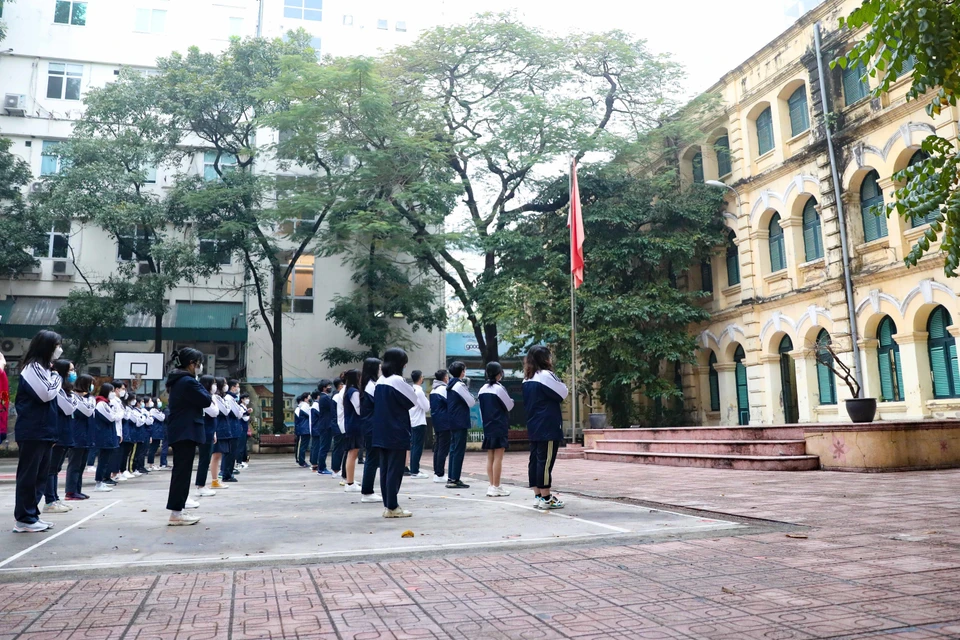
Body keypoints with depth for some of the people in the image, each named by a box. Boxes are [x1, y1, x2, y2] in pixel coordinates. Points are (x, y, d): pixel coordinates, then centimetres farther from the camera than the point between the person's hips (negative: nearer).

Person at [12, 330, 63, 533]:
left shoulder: (43, 367, 19)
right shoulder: (33, 367, -12)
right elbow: (47, 394, -18)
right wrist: (57, 378, -5)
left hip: (43, 431, 10)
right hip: (32, 432, -10)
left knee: (39, 474, 12)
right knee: (28, 475, -4)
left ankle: (31, 514, 19)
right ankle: (24, 519, 2)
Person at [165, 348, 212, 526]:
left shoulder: (176, 380, 15)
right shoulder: (188, 381, -17)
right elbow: (206, 400, -15)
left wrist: (205, 397, 4)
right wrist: (203, 391, 1)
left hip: (178, 430, 10)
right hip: (186, 431, -10)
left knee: (180, 470, 14)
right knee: (183, 471, -7)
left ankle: (177, 509, 20)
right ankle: (176, 513, -4)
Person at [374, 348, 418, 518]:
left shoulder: (380, 381, 10)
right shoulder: (397, 381, -15)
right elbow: (413, 401, -7)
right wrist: (417, 391, 10)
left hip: (381, 432, 8)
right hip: (396, 433, -8)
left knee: (385, 469, 10)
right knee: (395, 470, -3)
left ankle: (387, 505, 15)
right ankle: (392, 507, -1)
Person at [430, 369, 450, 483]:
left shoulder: (433, 390, 14)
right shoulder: (443, 389, -13)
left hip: (436, 422, 9)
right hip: (444, 423, -9)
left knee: (437, 448, 11)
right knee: (444, 448, -5)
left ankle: (436, 472, 15)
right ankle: (440, 474, -6)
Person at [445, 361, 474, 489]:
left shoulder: (450, 384, 13)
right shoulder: (460, 385, -15)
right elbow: (471, 403, -13)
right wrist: (471, 396, 6)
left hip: (452, 421, 9)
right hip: (460, 422, -9)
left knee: (454, 449, 13)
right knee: (459, 450, -6)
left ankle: (451, 477, 17)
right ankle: (454, 480, -6)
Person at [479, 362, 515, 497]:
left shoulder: (482, 390, 8)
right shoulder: (499, 388, -12)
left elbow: (481, 410, 12)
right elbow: (509, 406, -5)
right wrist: (511, 401, 16)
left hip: (487, 427, 7)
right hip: (500, 427, -7)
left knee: (490, 457, 8)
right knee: (498, 457, -5)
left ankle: (492, 486, 11)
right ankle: (496, 487, -4)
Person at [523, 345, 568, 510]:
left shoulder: (527, 380, 12)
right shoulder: (545, 375, -13)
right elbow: (563, 393, -7)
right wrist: (557, 380, 7)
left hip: (533, 427, 9)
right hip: (548, 427, -8)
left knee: (535, 460, 9)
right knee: (545, 461, -6)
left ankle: (538, 496, 15)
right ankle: (546, 498, -4)